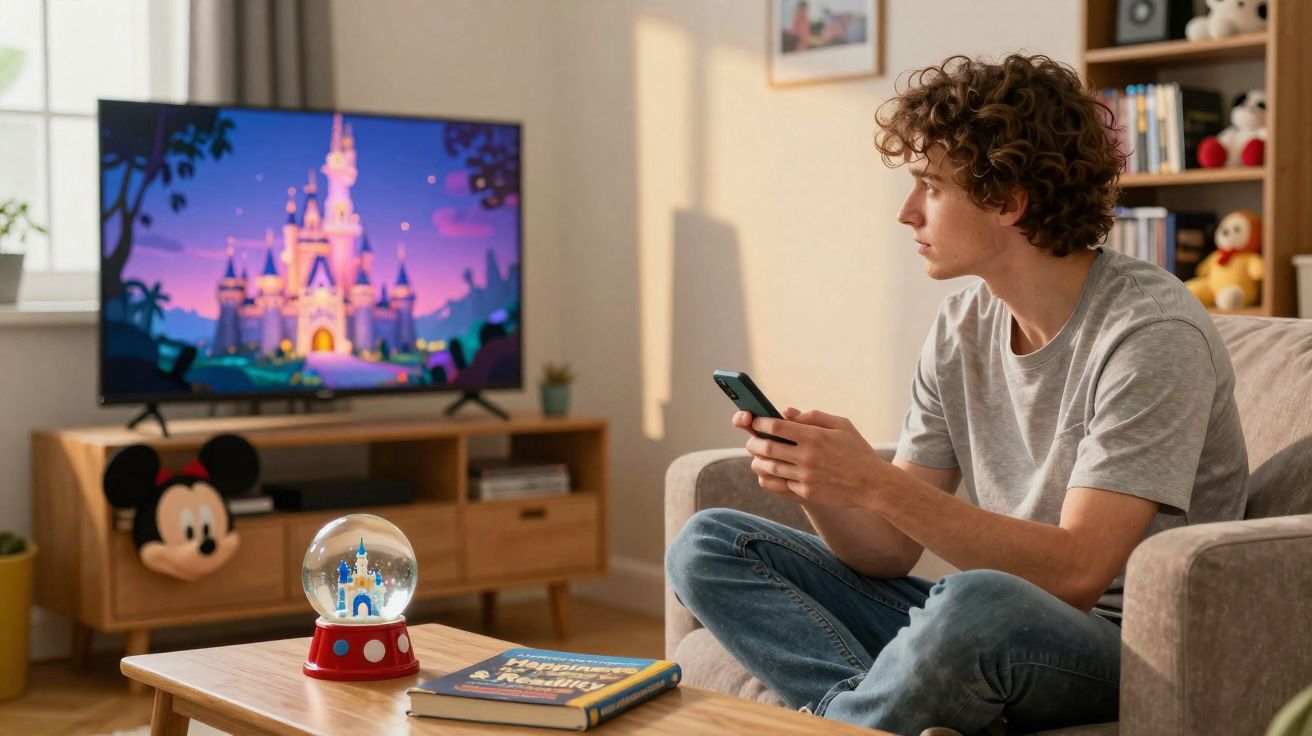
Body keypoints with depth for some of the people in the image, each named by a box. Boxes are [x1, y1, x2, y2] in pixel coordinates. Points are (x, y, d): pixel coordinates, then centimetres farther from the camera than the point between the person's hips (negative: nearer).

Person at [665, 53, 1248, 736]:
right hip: (971, 629, 7)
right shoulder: (962, 324, 6)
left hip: (1122, 647, -7)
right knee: (706, 545, 0)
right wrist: (813, 483, -17)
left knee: (977, 602, -41)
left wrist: (877, 484, -28)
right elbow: (890, 551, 4)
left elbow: (1077, 573, -24)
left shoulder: (1151, 333, -16)